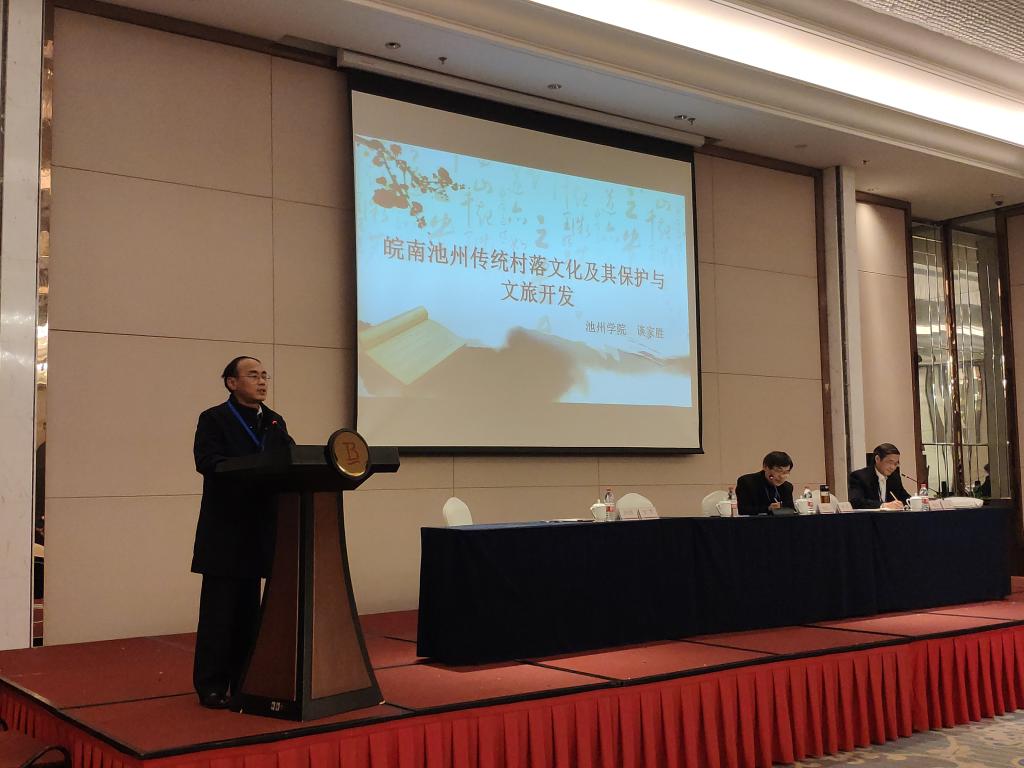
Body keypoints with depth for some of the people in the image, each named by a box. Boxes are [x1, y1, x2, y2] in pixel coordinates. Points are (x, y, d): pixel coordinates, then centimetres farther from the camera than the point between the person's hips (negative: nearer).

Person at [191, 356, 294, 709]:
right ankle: (211, 686, 8)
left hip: (259, 531, 6)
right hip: (224, 532, -5)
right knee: (218, 611, -1)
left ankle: (243, 682, 19)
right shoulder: (214, 419, -2)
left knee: (248, 610, 11)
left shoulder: (275, 423, 15)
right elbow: (207, 460, -18)